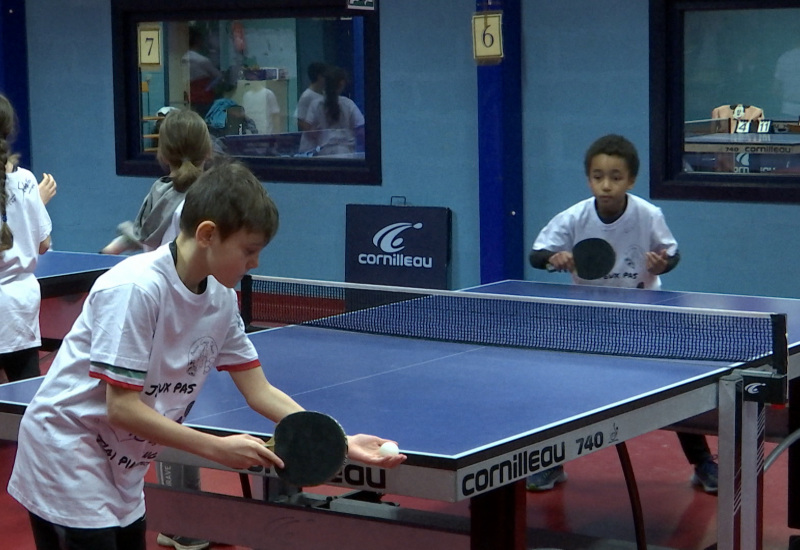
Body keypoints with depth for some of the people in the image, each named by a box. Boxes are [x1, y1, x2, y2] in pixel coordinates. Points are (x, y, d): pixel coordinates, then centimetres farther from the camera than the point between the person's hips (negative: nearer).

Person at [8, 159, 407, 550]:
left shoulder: (220, 297, -1)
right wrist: (218, 448, -25)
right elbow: (121, 408, -24)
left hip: (120, 470, 8)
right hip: (66, 457, -8)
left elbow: (260, 392, 3)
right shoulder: (135, 288, -24)